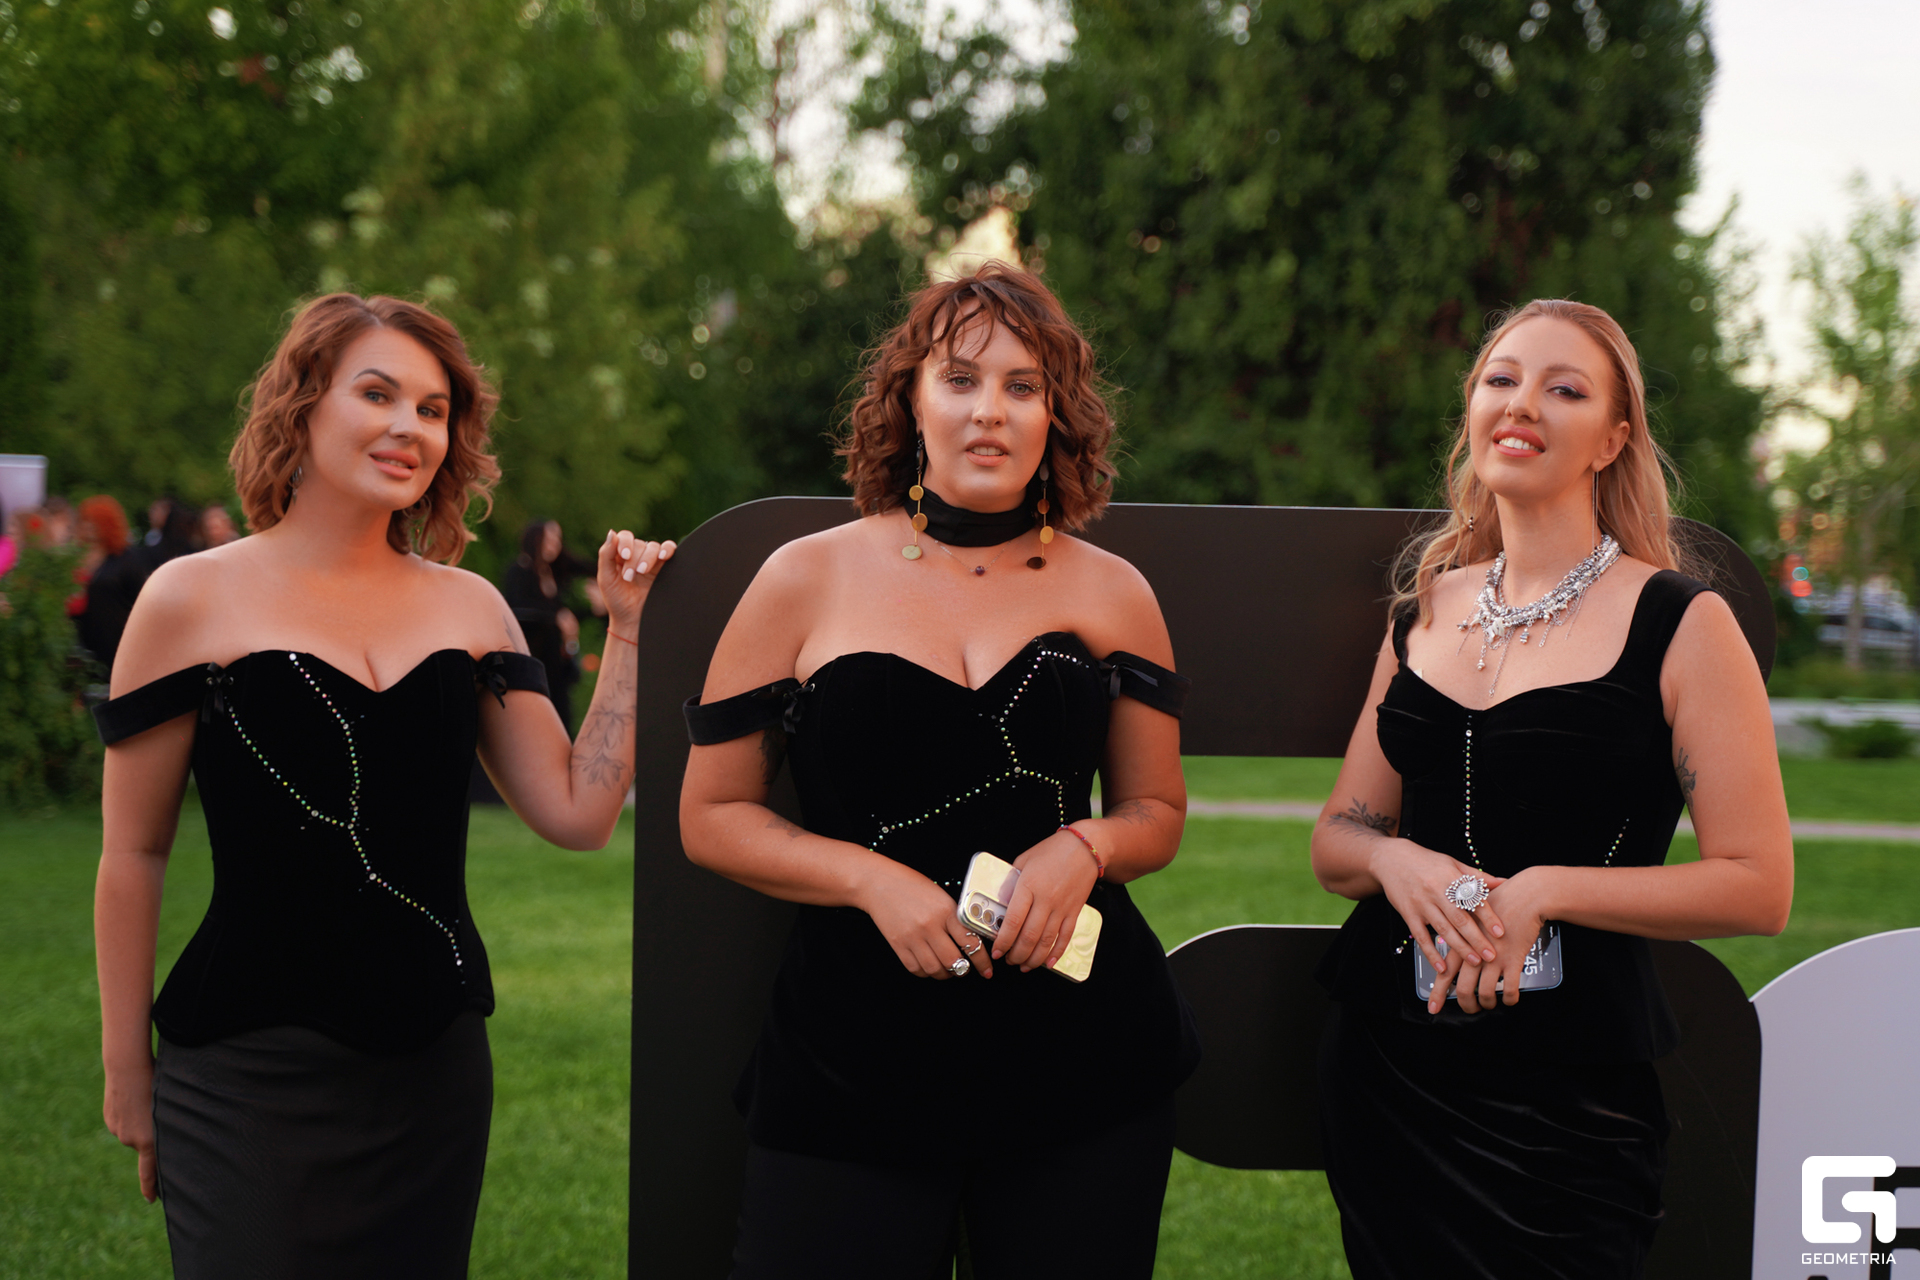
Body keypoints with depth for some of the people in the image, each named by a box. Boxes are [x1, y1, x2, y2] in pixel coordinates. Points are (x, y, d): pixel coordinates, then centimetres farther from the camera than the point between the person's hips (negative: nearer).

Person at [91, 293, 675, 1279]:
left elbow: (578, 814, 2)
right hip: (249, 1078, -4)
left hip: (435, 1070, 4)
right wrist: (127, 1073, 0)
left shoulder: (469, 606, 7)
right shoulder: (195, 599, -4)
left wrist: (632, 632, -1)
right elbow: (133, 856, -1)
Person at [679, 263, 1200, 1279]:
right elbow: (712, 816, 3)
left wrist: (1083, 848, -8)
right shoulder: (808, 580, 2)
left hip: (1086, 1056, 2)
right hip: (853, 1057, -2)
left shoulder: (1110, 593, 7)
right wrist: (874, 879, -12)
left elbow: (1157, 812, 15)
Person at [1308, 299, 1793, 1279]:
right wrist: (1397, 863, -9)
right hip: (1383, 1059, 5)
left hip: (1569, 1084, -4)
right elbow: (1336, 837, 14)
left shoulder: (1681, 625, -6)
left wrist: (1547, 890, -19)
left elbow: (1757, 886, -10)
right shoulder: (1426, 610, 9)